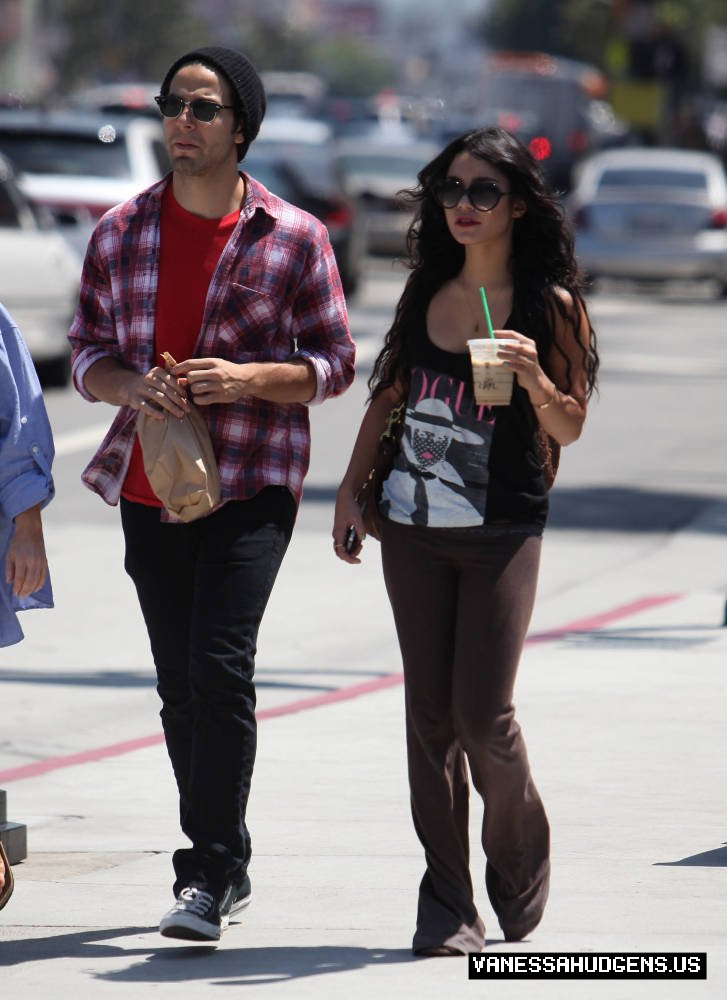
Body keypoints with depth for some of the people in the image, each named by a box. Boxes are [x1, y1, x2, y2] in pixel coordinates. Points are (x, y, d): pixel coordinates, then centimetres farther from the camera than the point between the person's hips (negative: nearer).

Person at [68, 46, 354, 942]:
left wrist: (247, 379, -16)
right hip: (149, 488, 4)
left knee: (219, 667, -17)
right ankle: (224, 868, 21)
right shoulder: (119, 233, 7)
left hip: (251, 487, -4)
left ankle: (208, 874, -12)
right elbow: (86, 357, 10)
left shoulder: (292, 237, -2)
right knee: (180, 686, 8)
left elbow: (335, 362, 1)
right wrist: (130, 384, -12)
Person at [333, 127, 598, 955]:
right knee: (430, 715, 2)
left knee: (483, 714, -7)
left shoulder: (550, 305, -4)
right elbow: (390, 392, 19)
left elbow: (569, 428, -3)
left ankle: (519, 857, 21)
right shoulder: (427, 291, 8)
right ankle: (446, 902, 9)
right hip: (414, 527, 4)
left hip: (501, 530, -4)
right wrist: (351, 485, 13)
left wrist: (534, 377, -22)